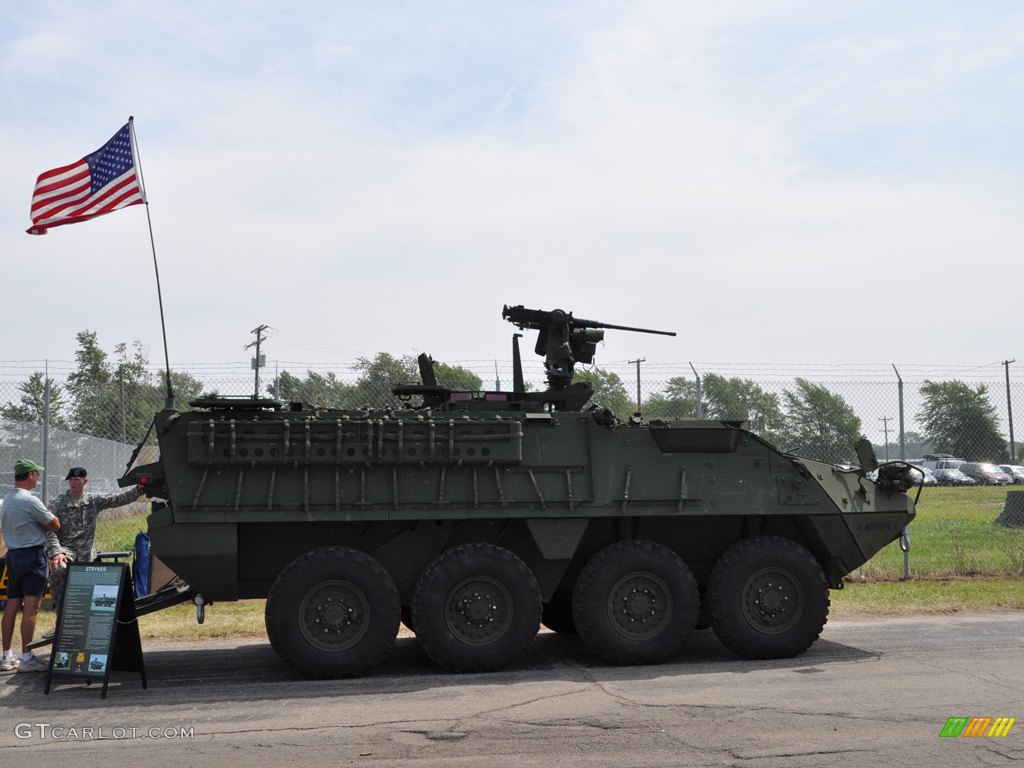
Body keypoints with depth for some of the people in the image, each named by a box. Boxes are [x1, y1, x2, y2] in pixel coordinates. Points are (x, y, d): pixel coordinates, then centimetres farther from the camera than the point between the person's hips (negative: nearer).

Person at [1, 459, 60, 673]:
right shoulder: (29, 501, -15)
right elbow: (55, 525, -11)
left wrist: (39, 525, 4)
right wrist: (47, 520, 8)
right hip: (32, 554, -9)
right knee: (31, 607, -7)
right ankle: (26, 658, -7)